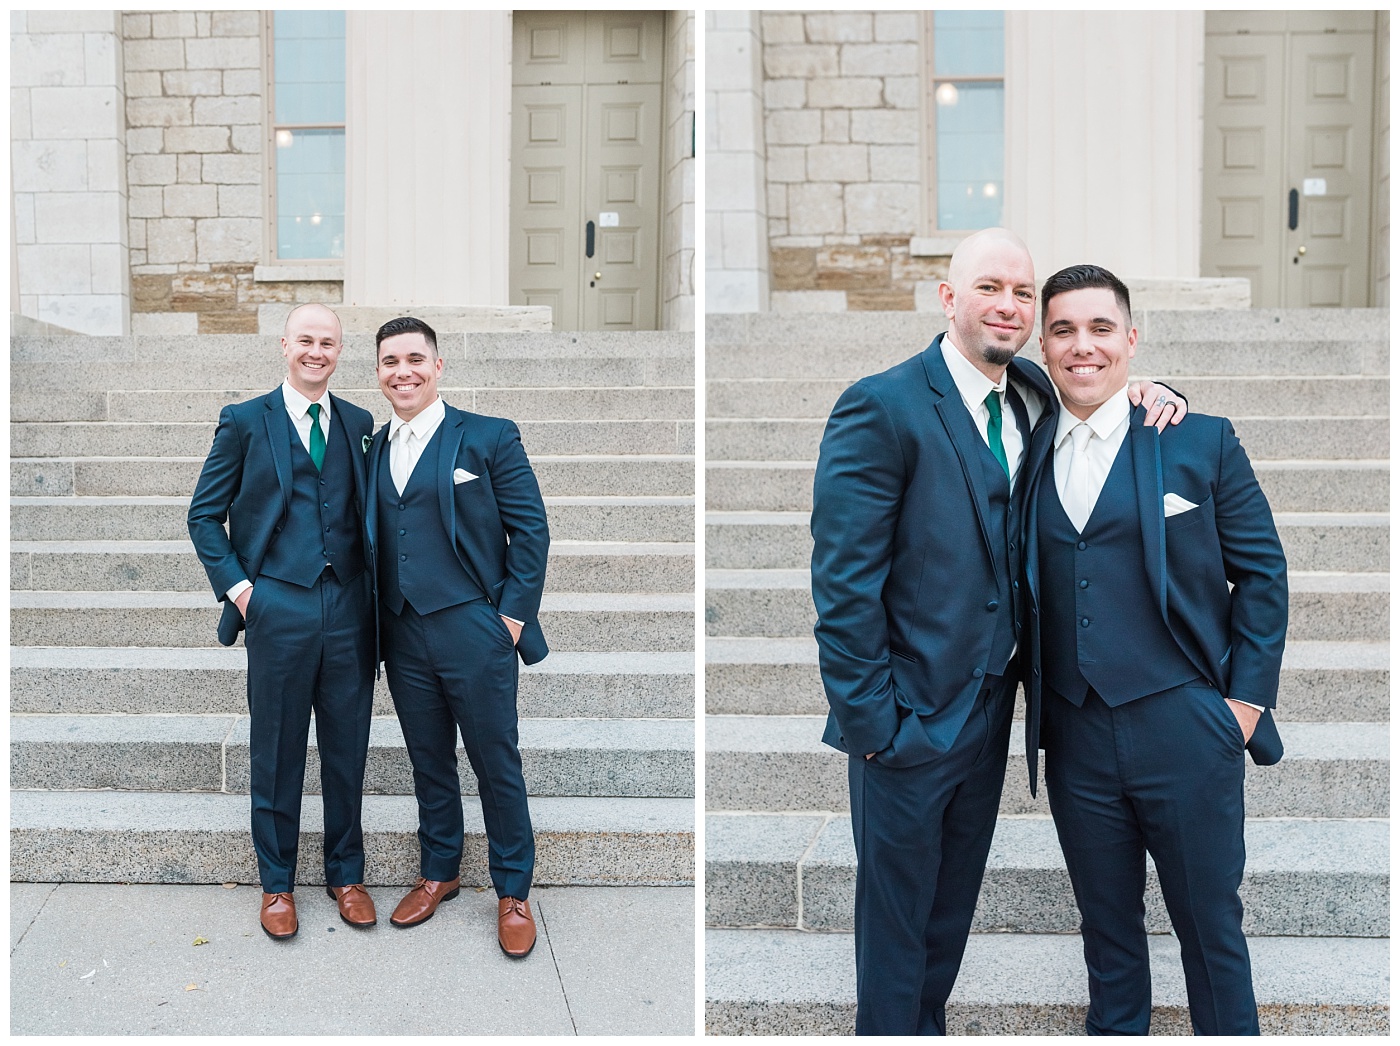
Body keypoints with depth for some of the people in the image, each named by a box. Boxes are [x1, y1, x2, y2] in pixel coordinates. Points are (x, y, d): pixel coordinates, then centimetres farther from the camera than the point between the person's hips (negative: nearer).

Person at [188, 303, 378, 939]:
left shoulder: (359, 425, 10)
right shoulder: (244, 422, 3)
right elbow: (204, 515, 5)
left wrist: (374, 591, 4)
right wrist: (237, 586, -6)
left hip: (349, 612, 2)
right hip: (278, 611, -2)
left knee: (347, 751, 10)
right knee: (276, 754, 8)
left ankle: (346, 873, 27)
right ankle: (277, 883, 25)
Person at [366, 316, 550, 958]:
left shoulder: (490, 437, -4)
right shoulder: (372, 450, 11)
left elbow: (531, 530, -5)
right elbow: (372, 541, 16)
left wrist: (514, 616, -10)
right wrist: (375, 620, 8)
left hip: (475, 632, -4)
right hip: (404, 638, 5)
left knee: (496, 765, 5)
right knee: (429, 763, 17)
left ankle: (512, 892, 21)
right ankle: (439, 874, 34)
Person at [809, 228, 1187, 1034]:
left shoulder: (1033, 396, 4)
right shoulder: (882, 407, -17)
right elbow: (843, 582, -19)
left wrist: (1151, 396, -2)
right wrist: (867, 719, -18)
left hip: (992, 707, 7)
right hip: (911, 719, -7)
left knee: (953, 907, 23)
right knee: (896, 915, 11)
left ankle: (929, 1026, 44)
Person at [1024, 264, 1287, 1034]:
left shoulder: (1202, 440, -3)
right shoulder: (1030, 456, 5)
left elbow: (1262, 572, 0)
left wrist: (1246, 700, -5)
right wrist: (1037, 706, 3)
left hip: (1185, 731, -3)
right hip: (1076, 739, 3)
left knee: (1209, 924, 11)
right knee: (1106, 925, 18)